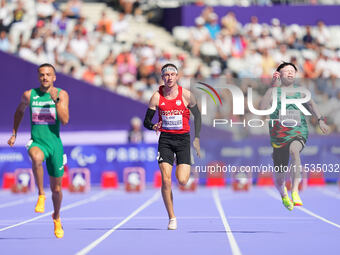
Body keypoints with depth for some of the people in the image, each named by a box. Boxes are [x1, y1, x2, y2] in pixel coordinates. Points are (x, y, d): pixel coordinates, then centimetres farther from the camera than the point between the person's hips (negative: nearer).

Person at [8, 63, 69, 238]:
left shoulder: (62, 94, -3)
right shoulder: (29, 95, 0)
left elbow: (65, 120, -15)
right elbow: (20, 111, 21)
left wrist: (56, 100, -25)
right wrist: (14, 134, 17)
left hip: (54, 143, 1)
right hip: (37, 143, -1)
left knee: (56, 188, 10)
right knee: (36, 158, -41)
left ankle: (56, 217, 38)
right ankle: (41, 195, -25)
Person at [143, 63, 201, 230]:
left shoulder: (186, 95, -5)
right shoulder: (157, 97, -3)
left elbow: (197, 116, 9)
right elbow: (146, 121, 2)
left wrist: (196, 139, 5)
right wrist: (154, 126, -21)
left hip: (183, 138, -1)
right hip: (165, 139, 1)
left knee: (182, 181, -12)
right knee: (166, 180, -12)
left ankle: (187, 168, 27)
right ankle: (172, 218, 1)